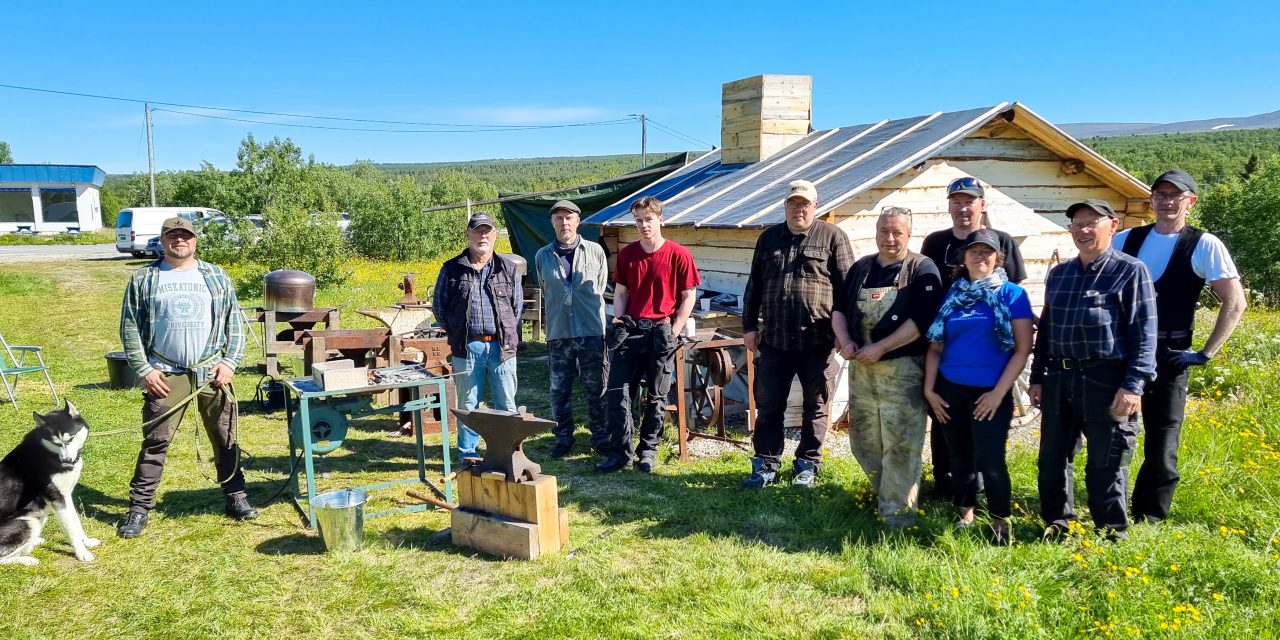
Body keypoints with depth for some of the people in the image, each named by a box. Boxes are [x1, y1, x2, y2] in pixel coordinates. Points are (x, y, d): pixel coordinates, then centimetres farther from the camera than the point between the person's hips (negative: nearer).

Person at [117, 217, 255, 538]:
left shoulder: (216, 277, 8)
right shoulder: (143, 280, 4)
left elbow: (235, 323, 9)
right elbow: (130, 328, 5)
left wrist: (230, 362, -1)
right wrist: (144, 370, -3)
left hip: (212, 373, 1)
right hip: (165, 376, -1)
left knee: (226, 438, 6)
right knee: (155, 442, 1)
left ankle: (236, 497, 19)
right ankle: (139, 508, 11)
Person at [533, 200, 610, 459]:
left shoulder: (595, 251, 1)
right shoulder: (542, 256, 6)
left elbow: (600, 288, 11)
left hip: (591, 331, -1)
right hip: (558, 333, 2)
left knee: (597, 389, 5)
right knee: (559, 390, 8)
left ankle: (601, 437, 18)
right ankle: (563, 438, 20)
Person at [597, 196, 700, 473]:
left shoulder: (678, 255, -5)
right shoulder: (627, 254, 7)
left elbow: (688, 296, -1)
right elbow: (621, 291, 14)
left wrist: (674, 331, -7)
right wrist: (618, 320, -1)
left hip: (661, 332, -3)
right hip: (630, 330, 3)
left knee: (656, 397, 5)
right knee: (617, 391, -1)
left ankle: (648, 450, 17)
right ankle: (621, 450, 7)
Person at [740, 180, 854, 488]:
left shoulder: (833, 236, 1)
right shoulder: (769, 238, 12)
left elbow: (847, 286, -2)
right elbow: (754, 286, 14)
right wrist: (749, 326, 10)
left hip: (818, 341, -3)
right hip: (774, 339, 3)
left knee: (816, 406, 9)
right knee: (768, 405, 7)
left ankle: (808, 464, 23)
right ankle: (766, 463, 18)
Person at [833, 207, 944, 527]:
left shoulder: (921, 269, -4)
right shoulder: (861, 268, 14)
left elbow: (922, 319, -14)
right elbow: (839, 308, 15)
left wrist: (880, 348, -17)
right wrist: (845, 340, -5)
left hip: (902, 370, -6)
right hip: (861, 369, 6)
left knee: (899, 444, -6)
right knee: (863, 441, 13)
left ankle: (897, 512, 2)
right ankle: (885, 493, 31)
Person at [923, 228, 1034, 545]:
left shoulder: (1012, 294, -4)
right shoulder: (952, 294, 7)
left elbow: (1023, 348, -8)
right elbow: (935, 346, 9)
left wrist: (998, 392, -13)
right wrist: (929, 388, 0)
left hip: (990, 392, -4)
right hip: (950, 389, 4)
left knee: (990, 459, -4)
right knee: (959, 457, 13)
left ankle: (1000, 522, 16)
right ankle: (965, 515, 31)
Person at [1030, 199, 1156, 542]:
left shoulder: (1130, 271, -3)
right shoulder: (1058, 273, 13)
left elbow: (1144, 333, -8)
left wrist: (1134, 385, -15)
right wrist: (1037, 378, 15)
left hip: (1105, 381, -5)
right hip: (1059, 379, 6)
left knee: (1106, 462, 4)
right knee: (1053, 456, 11)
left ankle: (1113, 530, 20)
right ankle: (1058, 523, 26)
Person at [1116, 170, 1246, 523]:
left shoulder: (1204, 245, -4)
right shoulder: (1125, 240, 6)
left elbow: (1235, 302, -5)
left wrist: (1205, 353, -9)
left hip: (1168, 356, -3)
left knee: (1162, 441, 2)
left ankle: (1148, 519, 16)